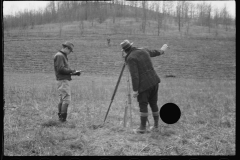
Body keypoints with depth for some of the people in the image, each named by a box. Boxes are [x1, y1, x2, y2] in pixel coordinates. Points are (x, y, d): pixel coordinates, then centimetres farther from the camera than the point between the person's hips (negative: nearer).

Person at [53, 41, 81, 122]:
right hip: (63, 80, -11)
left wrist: (73, 72, 10)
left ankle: (60, 117, 16)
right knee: (67, 99, -11)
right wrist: (72, 71, -13)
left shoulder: (63, 56, 21)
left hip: (63, 80, 11)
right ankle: (63, 118, -11)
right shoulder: (59, 56, -12)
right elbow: (60, 69, -20)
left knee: (62, 99, 11)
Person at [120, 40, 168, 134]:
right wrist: (162, 50, 52)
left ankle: (143, 128, 4)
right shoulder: (143, 51, 10)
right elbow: (154, 52, 31)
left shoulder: (130, 58, -12)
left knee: (143, 105, 0)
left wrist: (135, 90, -15)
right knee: (153, 103, 14)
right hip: (154, 81, 8)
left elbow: (134, 76, -19)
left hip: (144, 84, -7)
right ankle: (156, 126, 22)